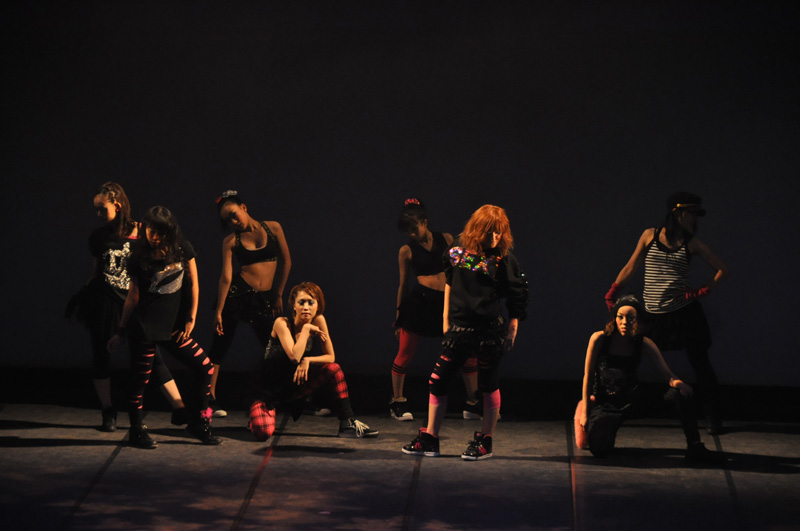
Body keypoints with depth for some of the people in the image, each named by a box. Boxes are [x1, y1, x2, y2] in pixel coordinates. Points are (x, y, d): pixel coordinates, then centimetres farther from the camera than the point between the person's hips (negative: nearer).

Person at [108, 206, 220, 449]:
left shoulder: (182, 249, 3)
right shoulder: (139, 258, -3)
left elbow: (193, 284, 7)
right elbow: (133, 297, 2)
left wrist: (191, 319, 3)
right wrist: (120, 331, 4)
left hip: (173, 326, 3)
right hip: (144, 328, -3)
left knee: (205, 369, -1)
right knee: (140, 380, 1)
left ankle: (199, 423, 13)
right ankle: (136, 431, 17)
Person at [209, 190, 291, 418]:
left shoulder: (273, 228, 4)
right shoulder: (230, 241, 1)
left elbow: (286, 261, 8)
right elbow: (226, 276, -6)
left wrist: (279, 295, 7)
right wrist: (218, 311, -11)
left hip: (266, 297, 1)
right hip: (237, 294, -1)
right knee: (220, 345, -2)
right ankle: (210, 397, 3)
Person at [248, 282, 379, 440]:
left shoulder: (318, 320, -5)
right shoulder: (282, 323, -19)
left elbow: (330, 357, -3)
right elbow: (295, 357, -32)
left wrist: (307, 360, -20)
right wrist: (306, 328, -24)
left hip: (296, 383, 5)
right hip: (270, 388, -5)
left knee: (333, 370, -17)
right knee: (263, 433, -28)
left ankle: (348, 423, -9)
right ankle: (259, 415, 10)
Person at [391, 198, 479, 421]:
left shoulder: (446, 240, 7)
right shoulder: (407, 250, 2)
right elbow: (403, 284, 8)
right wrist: (399, 315, 10)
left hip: (447, 302, 3)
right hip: (419, 301, -3)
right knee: (405, 354, -2)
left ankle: (472, 404, 14)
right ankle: (398, 403, 18)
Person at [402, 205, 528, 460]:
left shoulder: (504, 258, -6)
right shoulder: (459, 250, 3)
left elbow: (517, 298, -4)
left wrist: (512, 328, -9)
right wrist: (446, 319, 15)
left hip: (490, 330, -4)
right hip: (459, 328, 4)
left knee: (488, 385, 6)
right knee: (437, 380, 4)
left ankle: (485, 441, 18)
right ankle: (429, 439, 13)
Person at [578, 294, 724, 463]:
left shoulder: (644, 344, -4)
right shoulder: (599, 339, -10)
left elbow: (667, 373, -7)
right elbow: (588, 375, -4)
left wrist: (677, 383, -32)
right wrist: (585, 411, -6)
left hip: (633, 398, 2)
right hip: (604, 403, -2)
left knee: (679, 394, -21)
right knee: (600, 449, -28)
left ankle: (695, 447, -13)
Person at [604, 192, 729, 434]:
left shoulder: (692, 243, 4)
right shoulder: (650, 236, 4)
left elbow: (722, 269, 8)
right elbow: (631, 266, 11)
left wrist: (702, 292, -2)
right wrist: (612, 293, 7)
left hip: (684, 313, 0)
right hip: (652, 314, 0)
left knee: (700, 364, 0)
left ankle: (713, 417, 10)